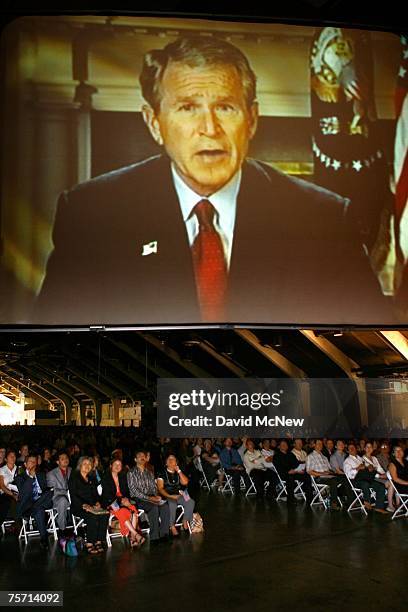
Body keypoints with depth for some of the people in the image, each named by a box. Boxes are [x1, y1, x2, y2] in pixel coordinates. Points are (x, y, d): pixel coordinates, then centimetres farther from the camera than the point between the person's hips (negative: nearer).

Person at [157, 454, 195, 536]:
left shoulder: (178, 473, 15)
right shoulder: (162, 473, 2)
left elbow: (185, 482, 0)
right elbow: (160, 488, -5)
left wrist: (178, 471, -2)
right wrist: (170, 496, -18)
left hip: (179, 495, 4)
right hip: (167, 496, -4)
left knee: (191, 502, -21)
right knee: (172, 504, -34)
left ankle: (185, 521, -9)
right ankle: (172, 526, -21)